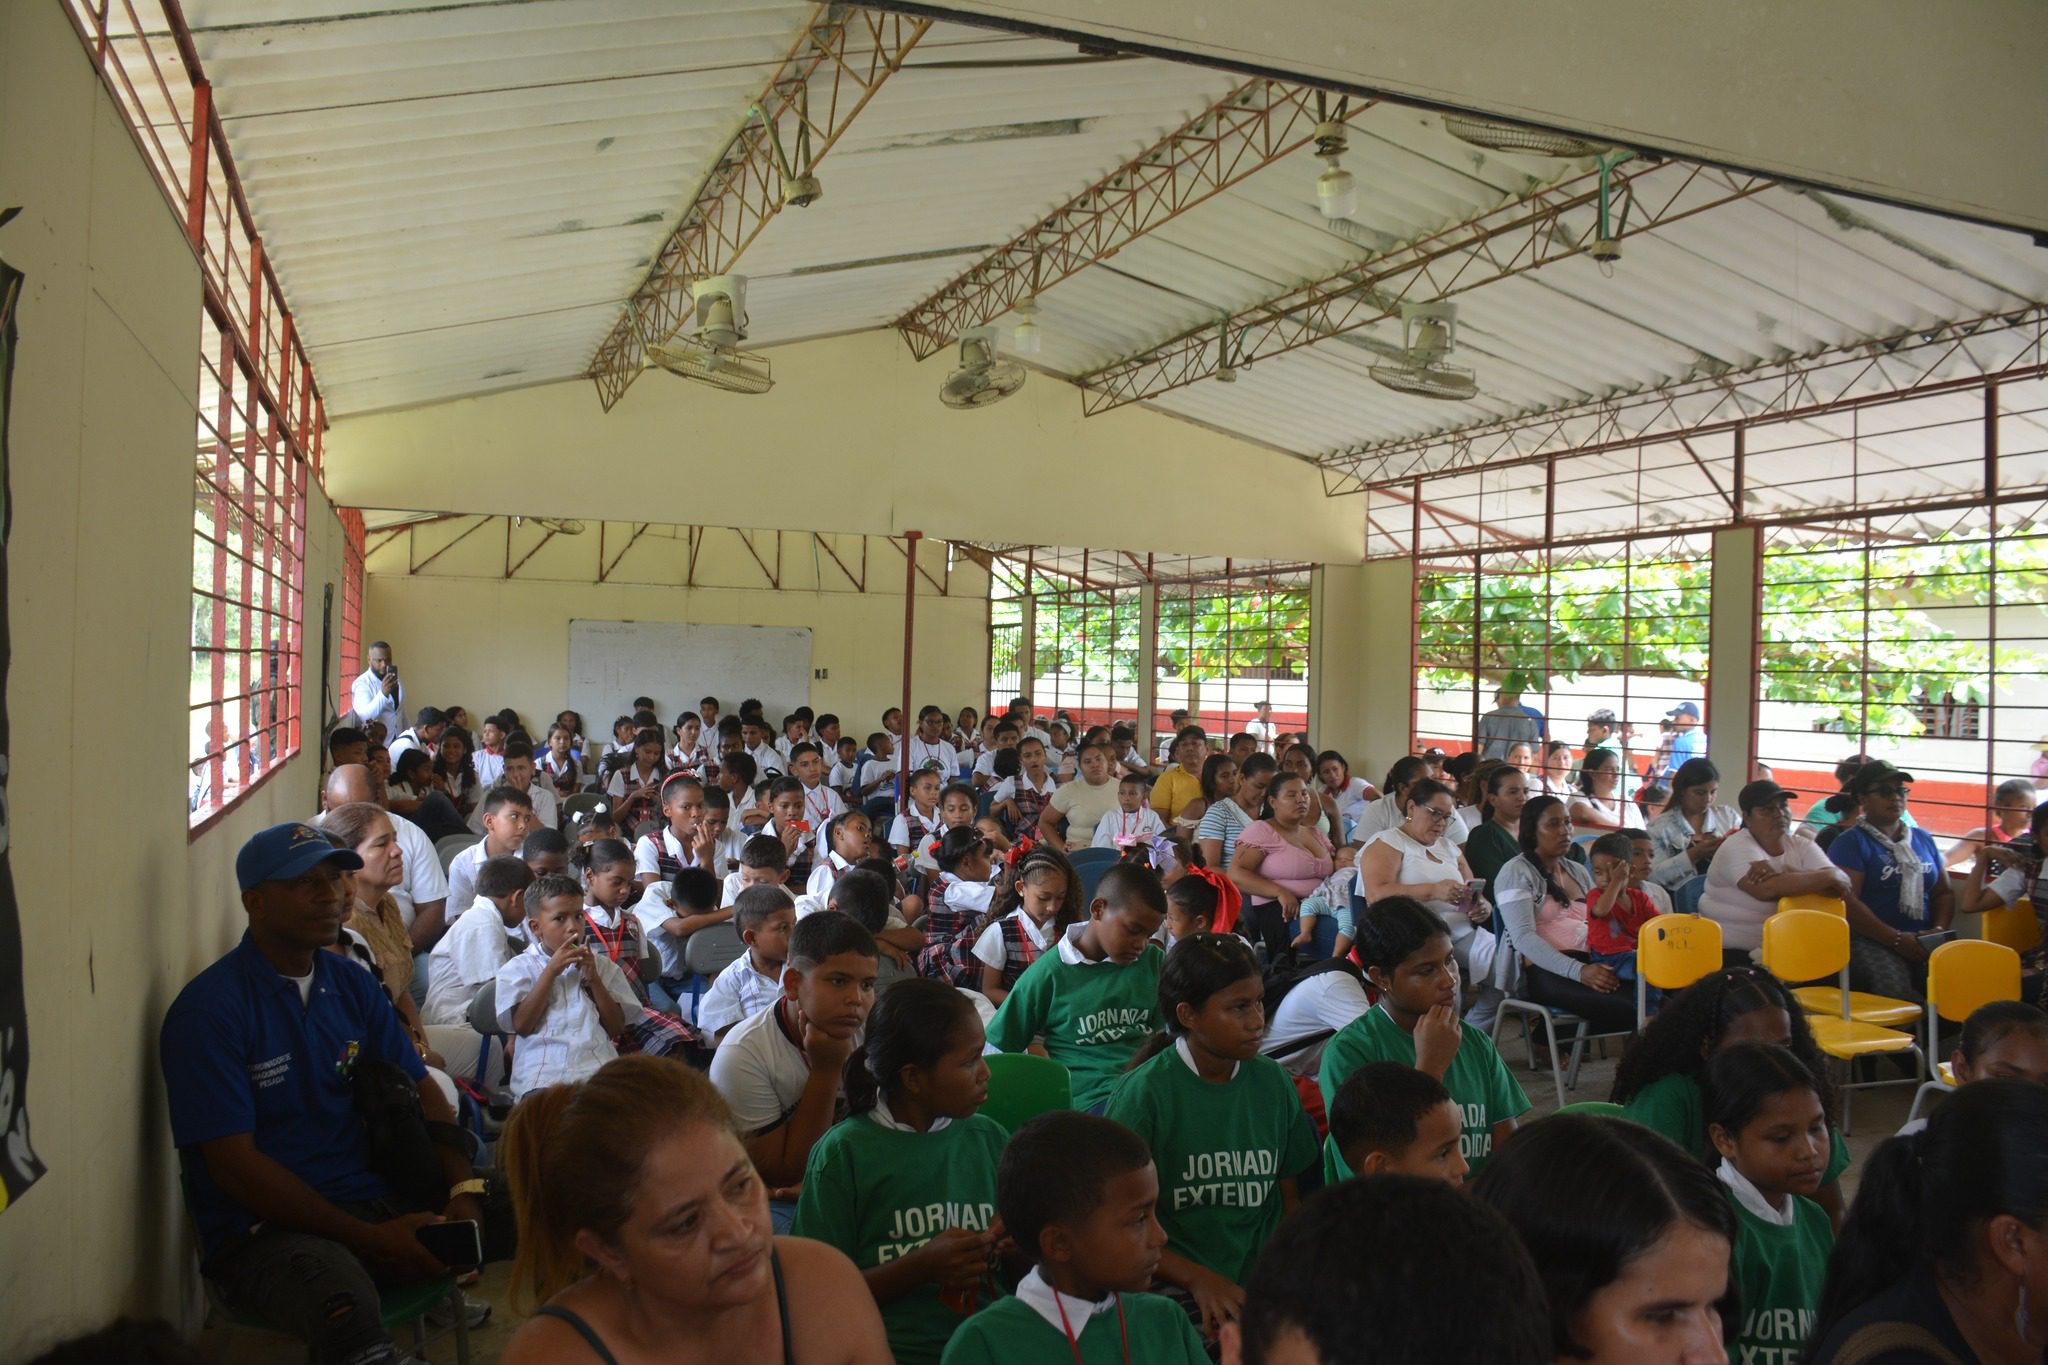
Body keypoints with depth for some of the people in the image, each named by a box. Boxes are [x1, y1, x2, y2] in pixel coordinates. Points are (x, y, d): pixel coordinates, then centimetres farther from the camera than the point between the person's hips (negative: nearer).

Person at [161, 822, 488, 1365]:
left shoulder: (353, 984, 10)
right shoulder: (208, 1010, -9)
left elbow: (421, 1092, 9)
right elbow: (234, 1164, -13)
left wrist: (464, 1191, -9)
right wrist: (370, 1239, -17)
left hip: (378, 1201, 7)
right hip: (265, 1228, -6)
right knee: (347, 1310, -39)